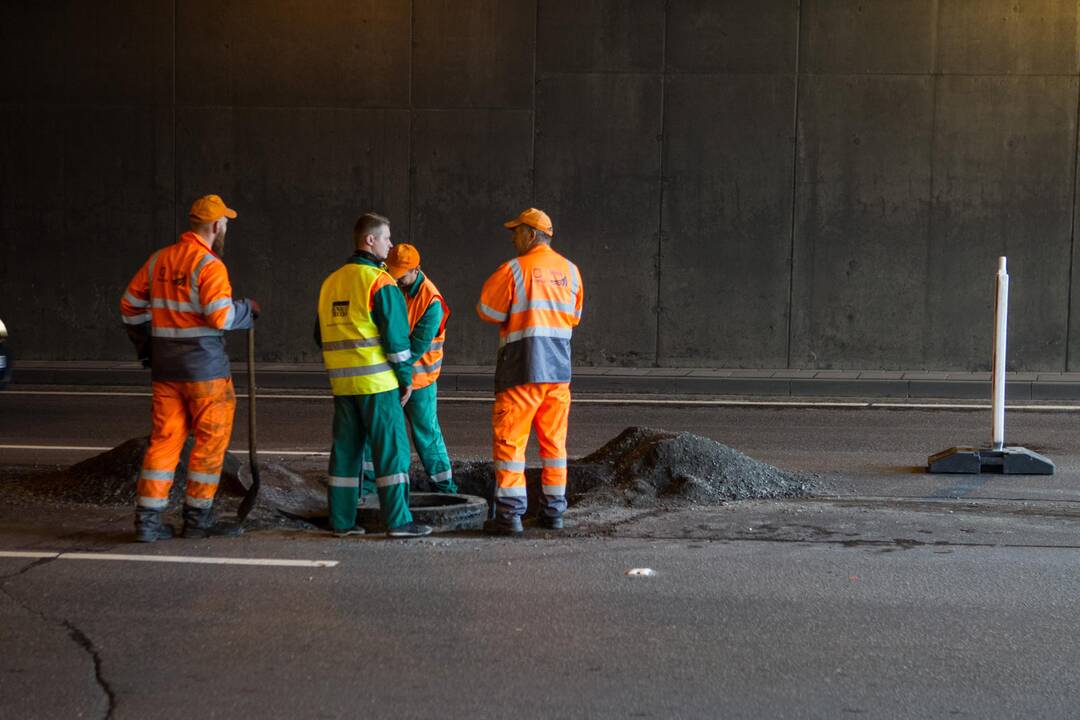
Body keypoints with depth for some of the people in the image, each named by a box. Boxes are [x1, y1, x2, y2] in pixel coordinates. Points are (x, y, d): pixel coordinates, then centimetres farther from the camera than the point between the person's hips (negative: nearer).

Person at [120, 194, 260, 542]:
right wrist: (248, 309, -3)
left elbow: (130, 307, 14)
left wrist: (147, 349, 22)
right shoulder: (209, 265, -13)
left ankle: (147, 520, 6)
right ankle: (197, 519, 10)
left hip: (165, 367, 6)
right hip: (205, 367, -6)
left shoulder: (159, 260, 9)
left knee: (164, 439, 9)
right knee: (210, 441, 6)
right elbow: (221, 316, -22)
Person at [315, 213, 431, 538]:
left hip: (342, 382, 7)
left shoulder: (331, 282, 13)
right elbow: (395, 334, -13)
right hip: (377, 382, -7)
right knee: (392, 449, -3)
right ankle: (398, 520, -4)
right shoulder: (379, 281, -10)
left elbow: (321, 335, 18)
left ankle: (341, 520, 13)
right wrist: (406, 378, -5)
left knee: (345, 450, 11)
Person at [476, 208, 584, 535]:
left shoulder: (513, 270, -9)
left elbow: (488, 312, -3)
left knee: (510, 439, 0)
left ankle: (509, 514, -4)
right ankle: (553, 511, 16)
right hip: (559, 371, 5)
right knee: (554, 440, 13)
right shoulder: (570, 271, 8)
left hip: (521, 371, -5)